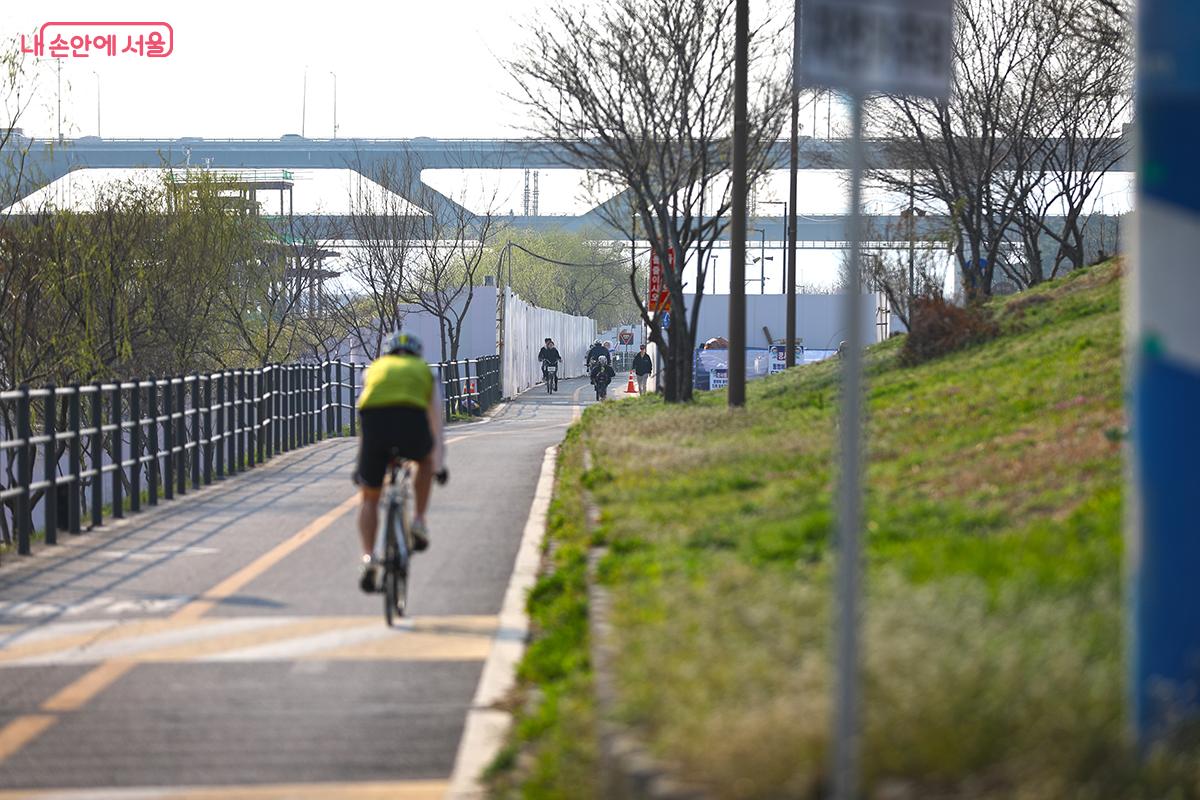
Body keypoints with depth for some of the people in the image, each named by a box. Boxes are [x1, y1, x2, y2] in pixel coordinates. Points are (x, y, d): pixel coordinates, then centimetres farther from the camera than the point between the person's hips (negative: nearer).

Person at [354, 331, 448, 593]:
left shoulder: (374, 369, 34)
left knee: (369, 499, 17)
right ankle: (419, 522, 25)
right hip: (412, 421, 0)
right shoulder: (425, 372, 33)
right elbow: (436, 426, 39)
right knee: (425, 459, 37)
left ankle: (369, 557, -1)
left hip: (376, 424, 0)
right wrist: (440, 466, 51)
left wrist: (359, 465, 47)